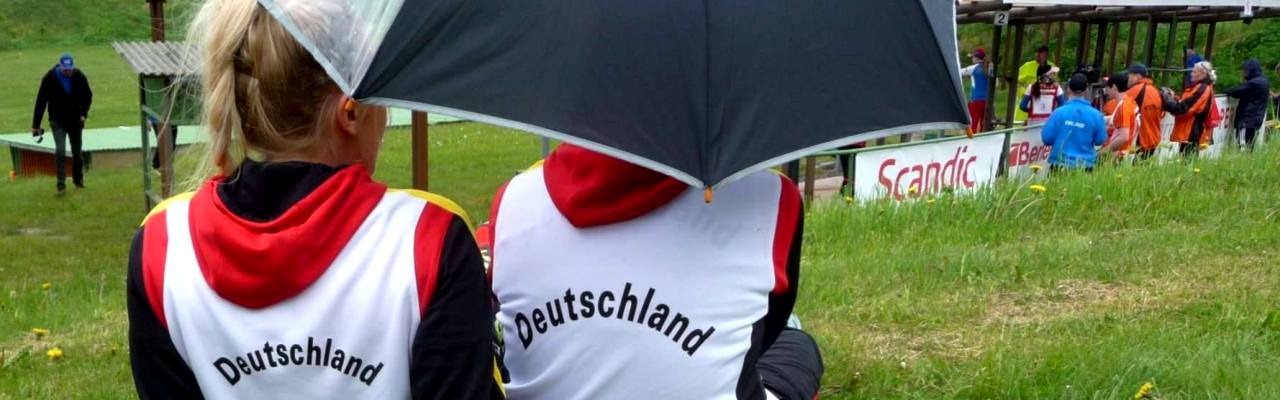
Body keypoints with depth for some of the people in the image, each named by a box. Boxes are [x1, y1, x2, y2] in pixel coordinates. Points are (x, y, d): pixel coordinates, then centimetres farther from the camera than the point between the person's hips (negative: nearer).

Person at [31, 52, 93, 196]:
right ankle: (61, 185, -11)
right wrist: (35, 125, -10)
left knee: (77, 152, 11)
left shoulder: (79, 77, -10)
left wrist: (83, 113, -7)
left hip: (75, 120, 3)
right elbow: (41, 102, -12)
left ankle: (78, 180, 33)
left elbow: (88, 96, 6)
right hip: (58, 122, -2)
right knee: (60, 151, -17)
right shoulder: (49, 78, -17)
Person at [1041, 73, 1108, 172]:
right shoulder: (1095, 114, -5)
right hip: (1084, 166, 1)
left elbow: (1046, 138, -4)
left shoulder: (1059, 112, -9)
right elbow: (1100, 140, 4)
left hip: (1061, 165, -1)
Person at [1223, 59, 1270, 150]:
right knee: (1249, 146, 10)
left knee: (1244, 146, -12)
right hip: (1256, 118, 10)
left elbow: (1237, 91, -14)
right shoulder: (1263, 81, 16)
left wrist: (1225, 91, 4)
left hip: (1248, 119, -10)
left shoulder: (1253, 83, -16)